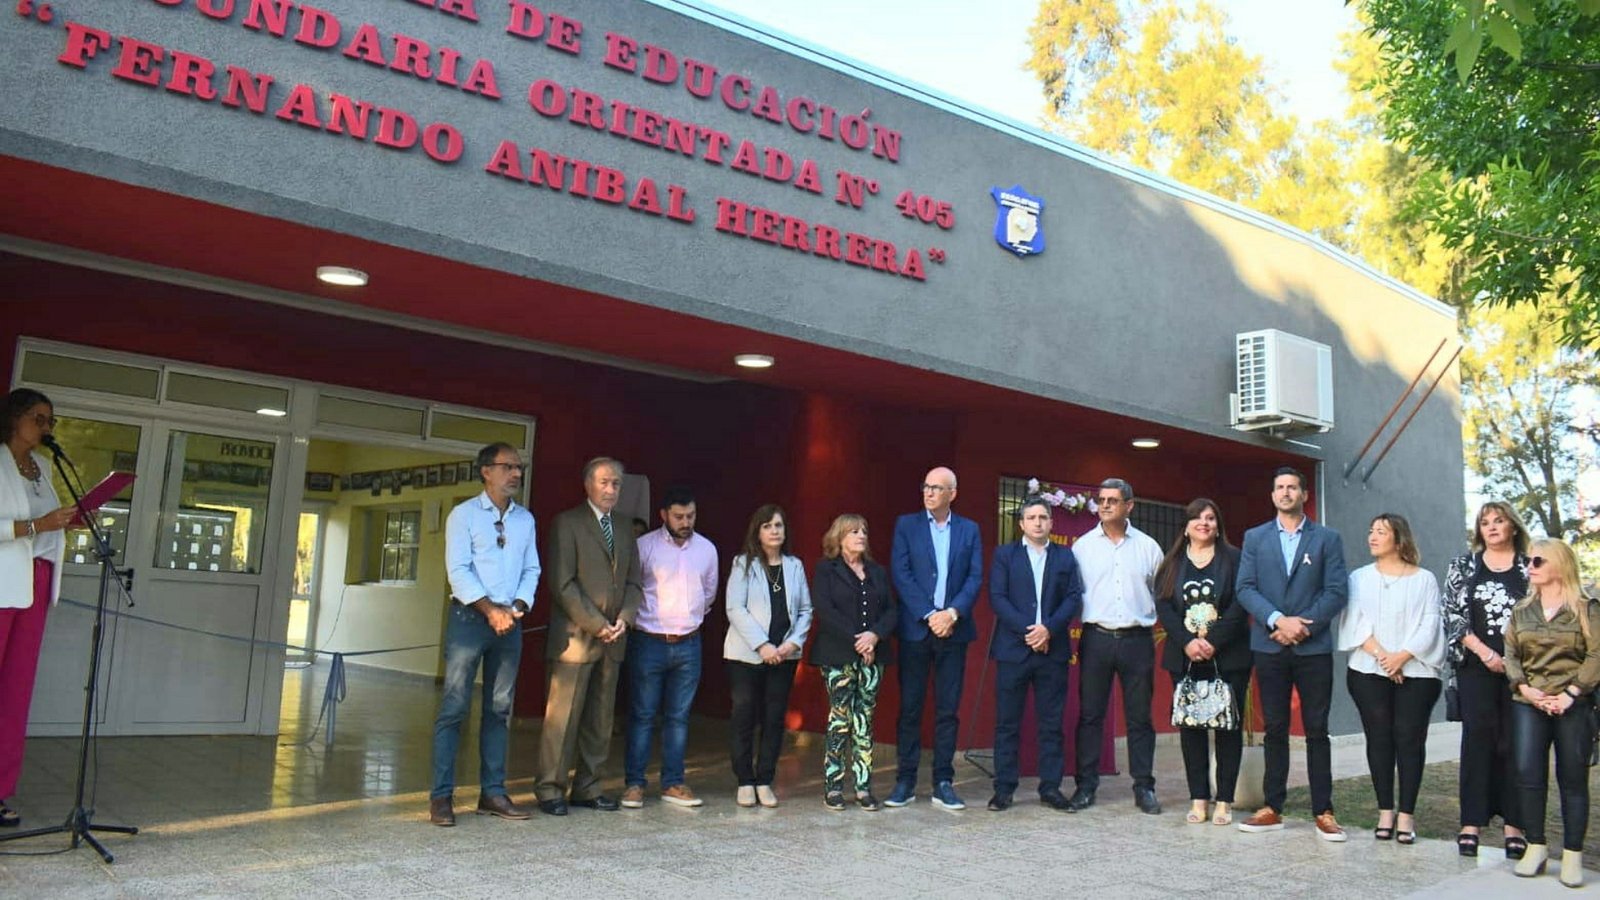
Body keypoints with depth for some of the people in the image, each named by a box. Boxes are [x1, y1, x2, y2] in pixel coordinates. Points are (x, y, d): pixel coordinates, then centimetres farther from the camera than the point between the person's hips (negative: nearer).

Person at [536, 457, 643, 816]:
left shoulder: (624, 534, 17)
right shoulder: (568, 524, -3)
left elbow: (634, 584, 15)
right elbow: (562, 583, -10)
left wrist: (624, 618, -4)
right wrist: (595, 624, -13)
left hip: (612, 639, 6)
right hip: (575, 635, -6)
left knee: (600, 718, 8)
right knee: (563, 716, -3)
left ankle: (587, 787, 16)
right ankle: (550, 789, 6)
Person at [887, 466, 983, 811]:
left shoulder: (969, 530, 10)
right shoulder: (906, 525, 5)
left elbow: (975, 578, 2)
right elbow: (900, 574, -4)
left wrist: (952, 613, -13)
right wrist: (929, 615, -12)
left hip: (953, 629, 1)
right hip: (915, 628, -1)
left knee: (948, 709, 4)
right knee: (910, 707, 2)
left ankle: (943, 782, 11)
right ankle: (905, 781, 10)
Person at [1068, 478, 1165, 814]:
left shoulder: (1148, 547, 8)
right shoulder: (1083, 546, 6)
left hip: (1137, 638, 0)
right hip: (1096, 638, 0)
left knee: (1140, 717, 5)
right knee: (1090, 715, 2)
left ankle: (1144, 787, 14)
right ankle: (1086, 786, 10)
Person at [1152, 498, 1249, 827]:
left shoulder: (1233, 559, 3)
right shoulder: (1172, 563, 10)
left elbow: (1240, 606, -6)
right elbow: (1163, 606, 0)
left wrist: (1213, 642, -15)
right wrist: (1187, 642, -13)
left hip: (1227, 658, -2)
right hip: (1186, 660, 2)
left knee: (1228, 726, 1)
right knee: (1190, 727, 3)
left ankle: (1225, 800, 7)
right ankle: (1198, 799, 10)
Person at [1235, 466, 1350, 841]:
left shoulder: (1327, 538, 5)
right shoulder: (1255, 538, 9)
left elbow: (1336, 591, -2)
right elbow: (1245, 588, 0)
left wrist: (1304, 626, -13)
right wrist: (1277, 621, -14)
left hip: (1313, 647, -1)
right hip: (1269, 647, 1)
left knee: (1317, 731, 2)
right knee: (1275, 730, 7)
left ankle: (1323, 812, 9)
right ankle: (1273, 809, 13)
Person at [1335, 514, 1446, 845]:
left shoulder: (1424, 579, 6)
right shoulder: (1359, 578, 10)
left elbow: (1429, 625, -2)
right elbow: (1355, 622, 1)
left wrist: (1402, 656, -14)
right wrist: (1380, 655, -13)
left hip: (1415, 671, -1)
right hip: (1369, 671, 2)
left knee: (1409, 738, -4)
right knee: (1379, 737, 1)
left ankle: (1406, 814, 0)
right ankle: (1385, 811, 7)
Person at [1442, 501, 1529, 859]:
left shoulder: (1530, 568, 7)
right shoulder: (1463, 566, 8)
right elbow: (1453, 615, 3)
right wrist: (1484, 652, -8)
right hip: (1476, 666, 0)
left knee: (1515, 742, 2)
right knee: (1477, 738, -2)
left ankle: (1514, 823, 8)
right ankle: (1471, 822, 1)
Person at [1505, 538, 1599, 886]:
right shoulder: (1522, 610, 12)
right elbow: (1510, 654, 9)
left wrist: (1571, 694, -15)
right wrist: (1525, 688, -7)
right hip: (1528, 704, 3)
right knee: (1528, 775, -4)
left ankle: (1572, 856, 8)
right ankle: (1535, 848, 7)